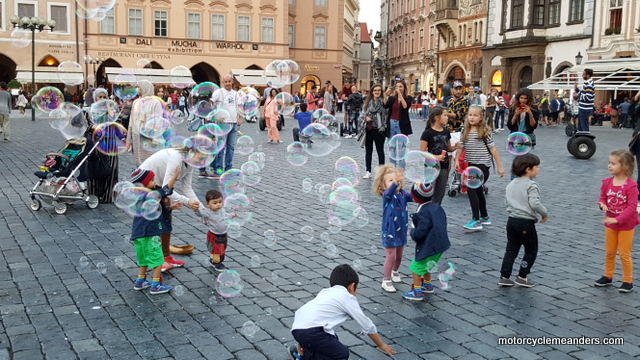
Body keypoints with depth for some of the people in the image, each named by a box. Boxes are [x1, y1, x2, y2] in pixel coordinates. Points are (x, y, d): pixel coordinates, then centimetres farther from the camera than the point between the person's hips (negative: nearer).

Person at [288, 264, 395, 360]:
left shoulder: (325, 292, 28)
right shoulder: (348, 297, 10)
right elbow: (367, 325, 15)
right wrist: (381, 345, 28)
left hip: (296, 328, 8)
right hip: (311, 331, -8)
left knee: (333, 340, 27)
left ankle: (304, 349, 9)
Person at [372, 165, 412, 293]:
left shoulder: (402, 194, 0)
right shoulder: (386, 195, -16)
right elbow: (390, 191, -39)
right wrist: (396, 181, -58)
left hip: (401, 230, 6)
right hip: (390, 232, -5)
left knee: (399, 256, 20)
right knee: (391, 256, -3)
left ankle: (394, 271, 46)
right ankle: (386, 280, 10)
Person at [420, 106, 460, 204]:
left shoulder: (446, 132, 7)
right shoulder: (427, 133, -11)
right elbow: (422, 152, -12)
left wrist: (455, 147, -2)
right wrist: (435, 157, -24)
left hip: (444, 167, 6)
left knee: (439, 195, 13)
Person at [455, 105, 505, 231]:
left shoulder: (485, 132, -8)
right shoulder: (465, 132, 6)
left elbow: (493, 149, -7)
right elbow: (460, 147, 4)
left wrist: (499, 166, -6)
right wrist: (457, 160, -12)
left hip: (482, 165, -6)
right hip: (470, 165, 6)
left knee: (471, 189, -16)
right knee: (478, 191, 17)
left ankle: (476, 221, -11)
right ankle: (485, 217, 33)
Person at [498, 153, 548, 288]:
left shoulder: (511, 184, 10)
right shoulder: (531, 185, -14)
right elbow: (535, 204, -24)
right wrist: (545, 214, -9)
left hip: (511, 220, 7)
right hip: (526, 222, -7)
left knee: (511, 249, 13)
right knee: (531, 250, 10)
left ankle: (504, 277, 12)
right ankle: (522, 277, 12)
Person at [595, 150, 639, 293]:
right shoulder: (607, 182, -5)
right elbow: (603, 198, 6)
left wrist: (617, 219, -30)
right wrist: (602, 205, -17)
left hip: (626, 225, -5)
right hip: (610, 223, 5)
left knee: (624, 254, 4)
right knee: (609, 252, 17)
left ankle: (628, 281, 18)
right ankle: (608, 277, 33)